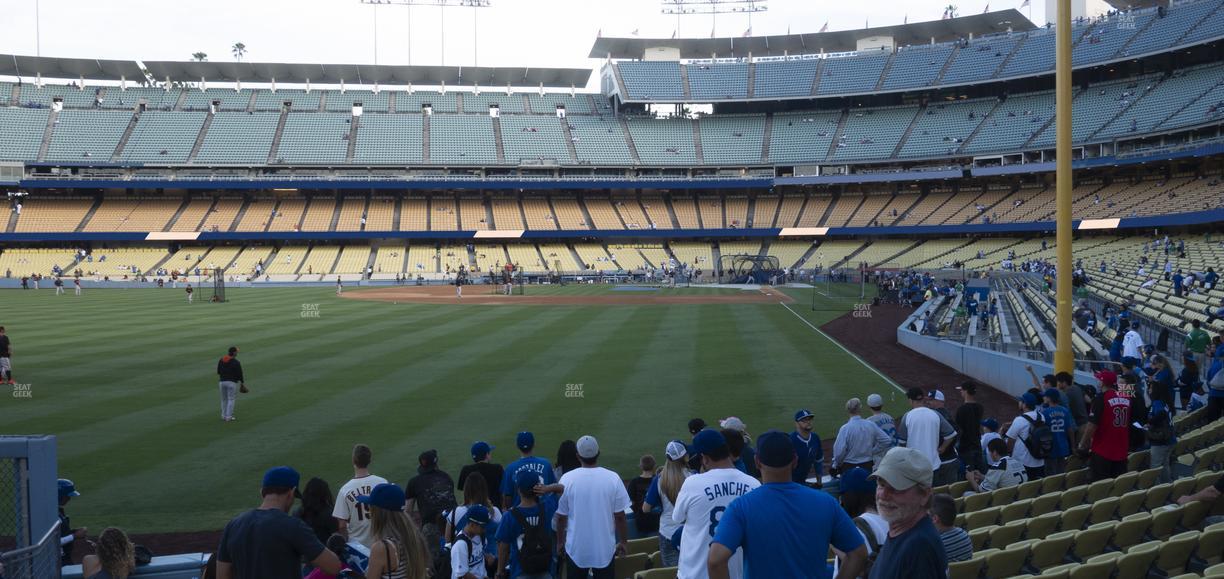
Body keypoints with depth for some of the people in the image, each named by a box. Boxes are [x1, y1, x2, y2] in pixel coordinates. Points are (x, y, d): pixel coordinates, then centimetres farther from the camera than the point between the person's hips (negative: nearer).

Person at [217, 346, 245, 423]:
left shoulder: (221, 360, 5)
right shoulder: (236, 362, -12)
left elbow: (218, 372, 11)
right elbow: (240, 374, -8)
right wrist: (242, 383, 6)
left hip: (222, 382, 5)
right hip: (232, 382, -5)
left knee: (224, 399, 16)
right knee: (231, 399, 3)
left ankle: (224, 416, 18)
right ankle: (228, 417, 2)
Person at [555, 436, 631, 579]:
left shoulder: (567, 479, -10)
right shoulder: (613, 478, -10)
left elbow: (561, 517, -3)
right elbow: (620, 516, -5)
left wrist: (559, 542, 12)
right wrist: (622, 542, 9)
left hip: (576, 549, 0)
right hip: (605, 548, 0)